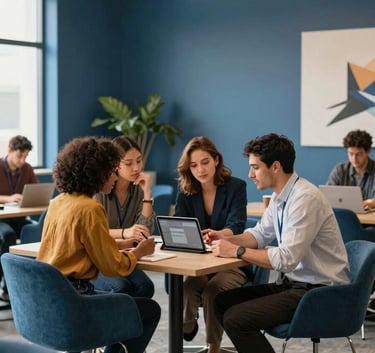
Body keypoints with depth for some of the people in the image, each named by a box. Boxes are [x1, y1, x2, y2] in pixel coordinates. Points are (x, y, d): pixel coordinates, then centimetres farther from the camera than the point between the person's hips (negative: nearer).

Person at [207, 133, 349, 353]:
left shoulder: (305, 198, -23)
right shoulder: (280, 195, 6)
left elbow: (287, 259, -27)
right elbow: (261, 234, 19)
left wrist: (237, 251, -20)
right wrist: (227, 239, 1)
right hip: (294, 282, 9)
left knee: (236, 319, -19)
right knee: (223, 302, 5)